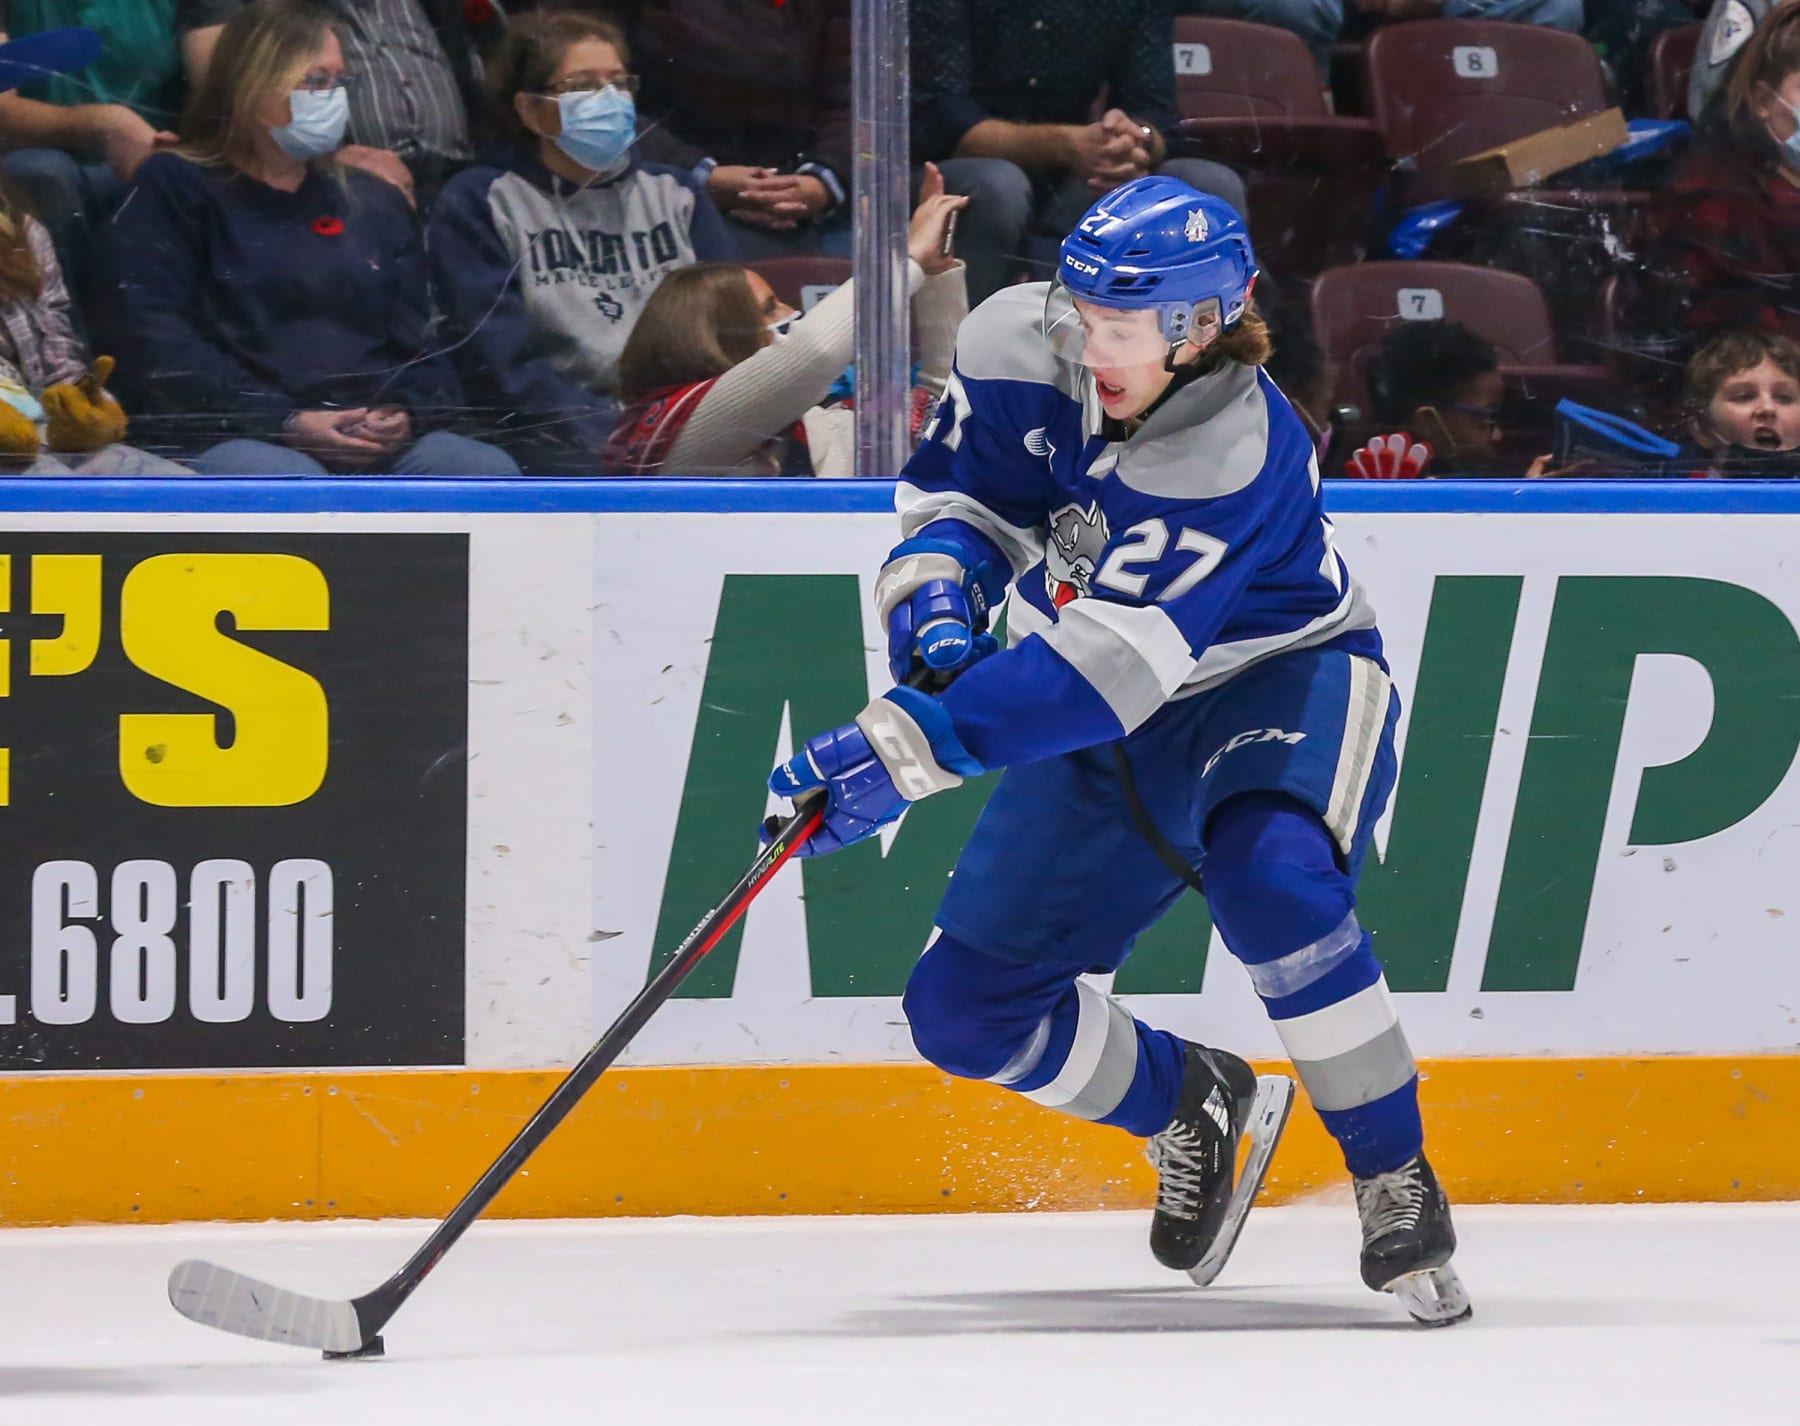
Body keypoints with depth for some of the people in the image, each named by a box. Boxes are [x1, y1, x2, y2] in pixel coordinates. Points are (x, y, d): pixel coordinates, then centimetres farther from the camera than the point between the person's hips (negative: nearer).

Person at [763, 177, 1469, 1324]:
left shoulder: (1239, 455, -34)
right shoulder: (1021, 345, -16)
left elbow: (1100, 670, -40)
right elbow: (960, 488, 0)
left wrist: (906, 750, -47)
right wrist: (939, 595, -24)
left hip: (1279, 680, -6)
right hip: (1110, 729, 6)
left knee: (1270, 875, -39)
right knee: (965, 1010, -2)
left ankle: (1399, 1187, -24)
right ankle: (1188, 1103, 27)